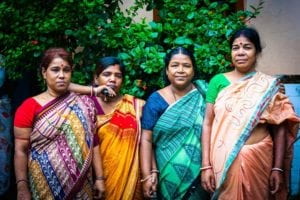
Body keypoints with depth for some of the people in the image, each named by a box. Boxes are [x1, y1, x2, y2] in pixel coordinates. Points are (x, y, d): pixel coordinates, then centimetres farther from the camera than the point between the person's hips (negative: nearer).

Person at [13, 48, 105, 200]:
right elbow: (20, 150, -6)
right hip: (44, 186, -2)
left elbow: (93, 143, 3)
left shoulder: (84, 105, 1)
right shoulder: (29, 107, -6)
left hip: (81, 186, 2)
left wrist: (99, 178, 2)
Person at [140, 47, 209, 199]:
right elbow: (146, 139, -6)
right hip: (168, 175, -1)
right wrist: (148, 175, -12)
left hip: (198, 173, 1)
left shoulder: (203, 95, 0)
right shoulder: (156, 100, -3)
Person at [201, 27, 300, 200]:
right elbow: (207, 124, -2)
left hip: (258, 159, 0)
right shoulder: (218, 81, 1)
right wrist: (206, 165, -8)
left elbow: (279, 129, 1)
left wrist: (278, 168, -4)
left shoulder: (269, 85, 1)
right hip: (224, 159, 0)